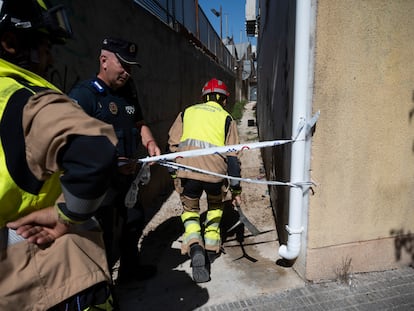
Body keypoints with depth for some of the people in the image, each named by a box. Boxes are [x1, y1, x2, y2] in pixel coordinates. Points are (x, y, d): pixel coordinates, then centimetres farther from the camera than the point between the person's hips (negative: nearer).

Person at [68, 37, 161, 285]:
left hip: (129, 180, 9)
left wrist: (150, 142, -1)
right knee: (108, 241, -1)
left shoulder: (128, 93, 8)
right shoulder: (83, 94, -16)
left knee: (134, 223, 23)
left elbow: (139, 124, 19)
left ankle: (130, 269, 47)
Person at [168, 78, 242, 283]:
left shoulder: (187, 112, 18)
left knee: (190, 209, 23)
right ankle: (211, 248, 29)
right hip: (214, 171, 0)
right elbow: (231, 157, 7)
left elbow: (172, 145, 13)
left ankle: (195, 248, 0)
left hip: (186, 169, 1)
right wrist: (236, 189, 13)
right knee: (216, 206, 30)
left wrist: (174, 173, 24)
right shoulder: (226, 118, 13)